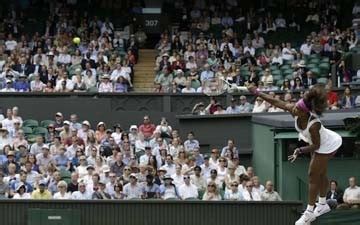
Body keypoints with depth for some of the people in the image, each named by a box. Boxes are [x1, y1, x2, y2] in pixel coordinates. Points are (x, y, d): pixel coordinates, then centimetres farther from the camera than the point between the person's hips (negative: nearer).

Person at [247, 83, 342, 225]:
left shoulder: (313, 125, -43)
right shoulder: (295, 111, -25)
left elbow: (316, 145, -29)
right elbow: (277, 102, -17)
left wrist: (300, 151, -38)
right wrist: (257, 93, -16)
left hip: (326, 147, -8)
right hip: (319, 142, 8)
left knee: (313, 176, -1)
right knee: (320, 174, 22)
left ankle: (309, 212, 11)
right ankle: (323, 204, 41)